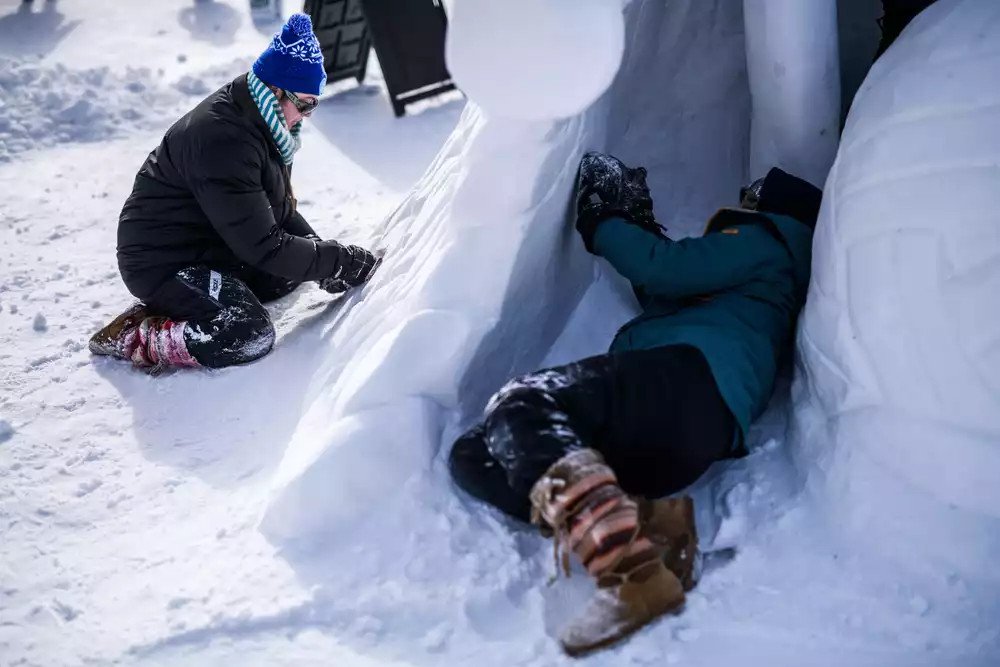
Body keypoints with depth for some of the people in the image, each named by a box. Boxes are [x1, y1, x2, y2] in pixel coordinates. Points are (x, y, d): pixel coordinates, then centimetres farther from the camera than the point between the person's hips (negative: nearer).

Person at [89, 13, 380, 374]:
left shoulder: (255, 121, 2)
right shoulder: (224, 141, -29)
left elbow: (280, 209, 11)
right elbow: (262, 246, -28)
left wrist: (320, 252, -4)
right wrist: (340, 261, -22)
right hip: (163, 260, -11)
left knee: (290, 271, 11)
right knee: (250, 337, -25)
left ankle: (174, 304, 7)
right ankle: (130, 337, -11)